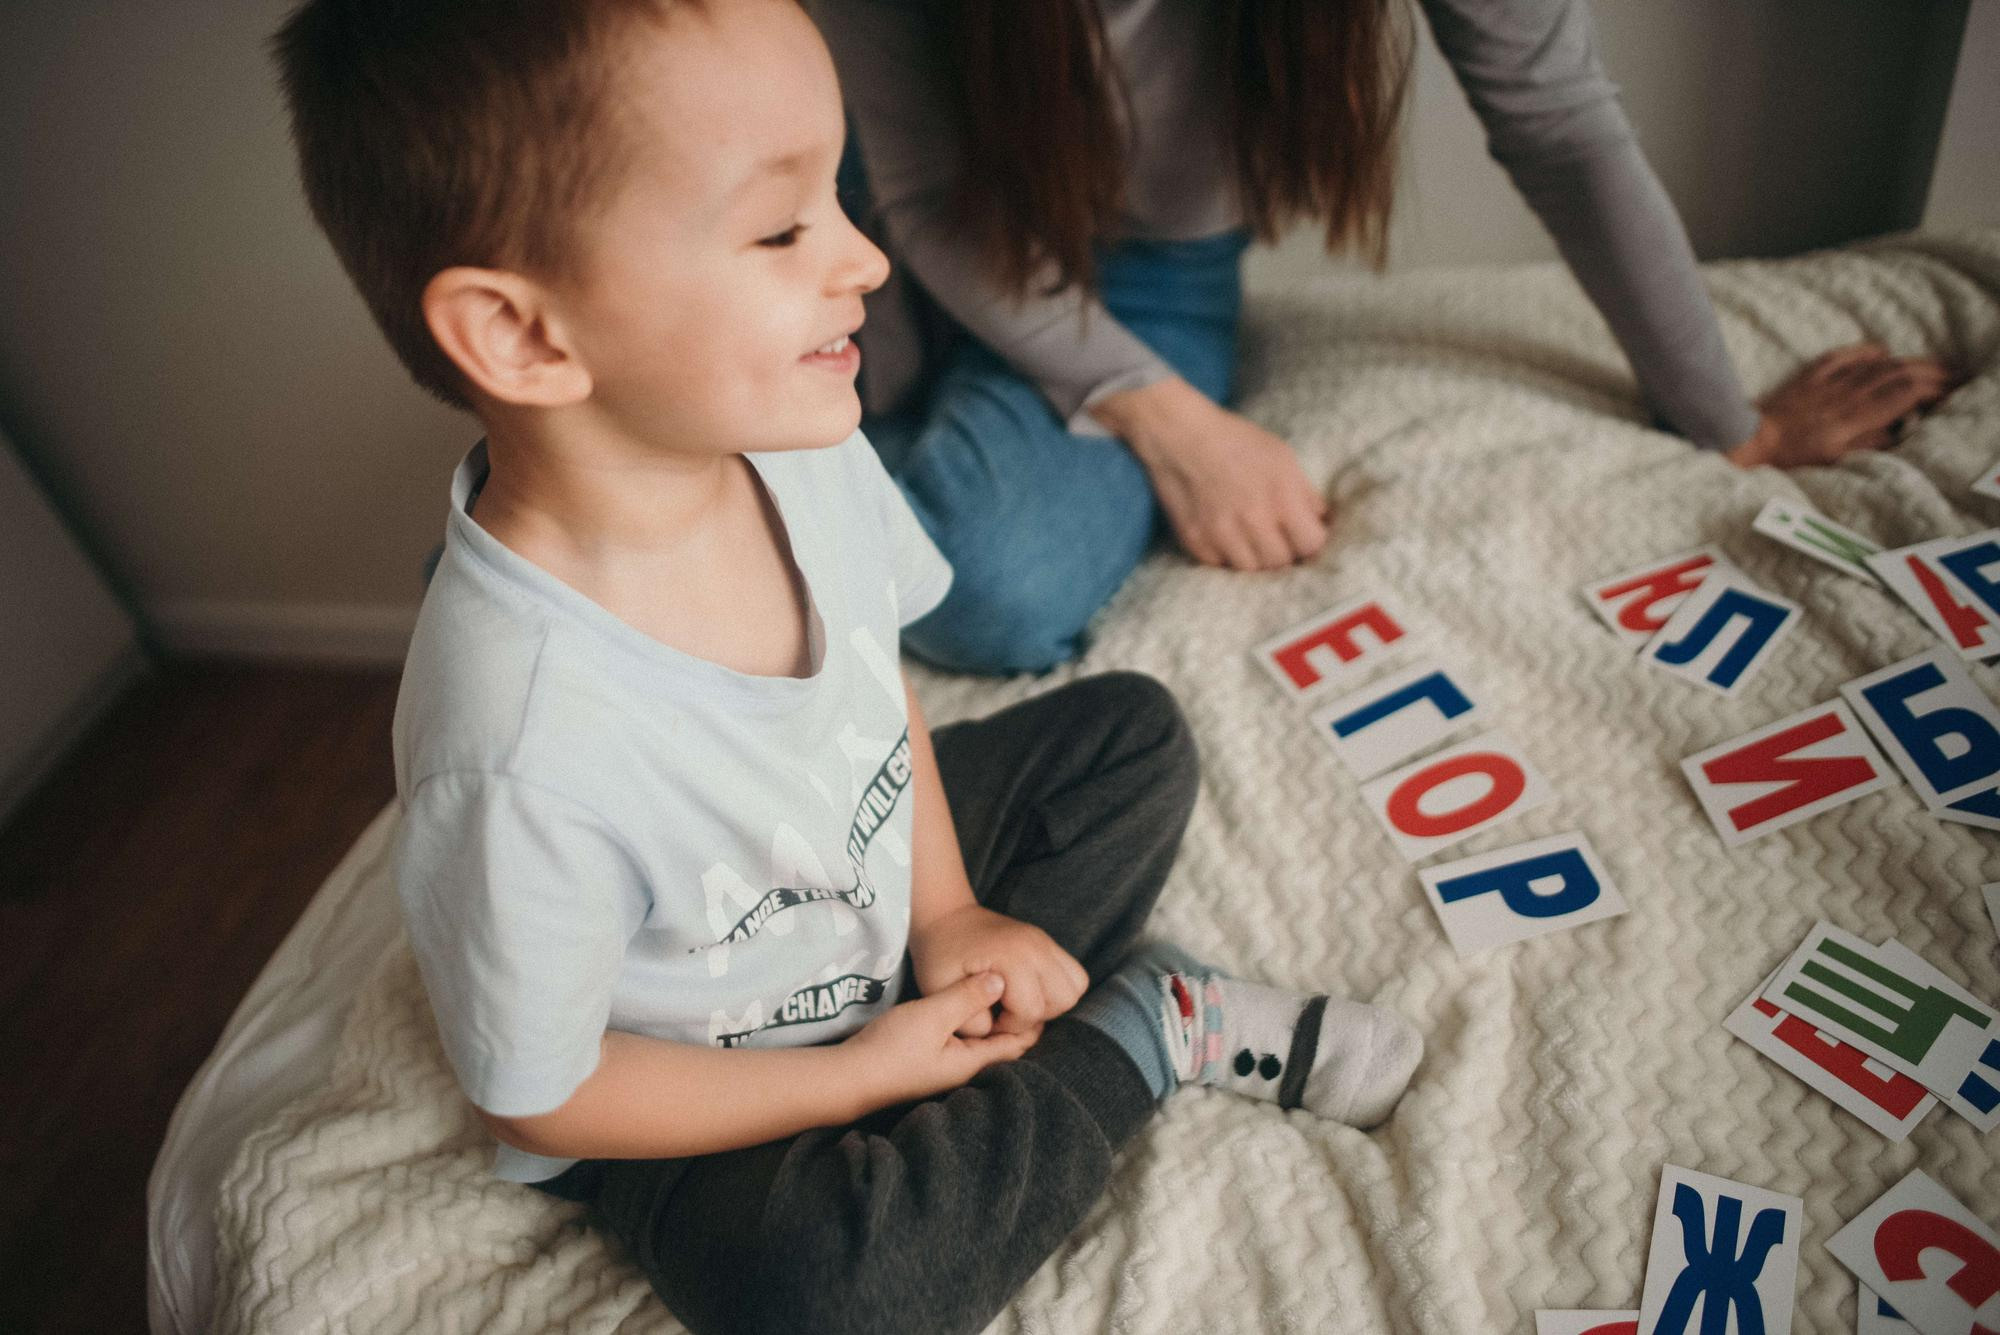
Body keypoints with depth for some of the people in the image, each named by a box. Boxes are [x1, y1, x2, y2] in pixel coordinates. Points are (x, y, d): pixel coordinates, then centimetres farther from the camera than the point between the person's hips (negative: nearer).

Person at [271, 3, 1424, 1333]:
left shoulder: (803, 453, -19)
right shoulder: (520, 759, -38)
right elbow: (540, 1101, -21)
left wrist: (946, 915, -6)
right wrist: (865, 1074, -17)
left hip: (880, 900, 6)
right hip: (716, 1083, -5)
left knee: (1131, 727, 8)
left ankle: (976, 1019, -6)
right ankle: (1136, 1030, -8)